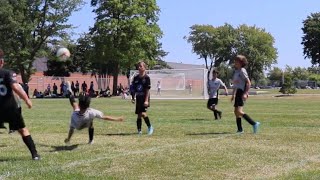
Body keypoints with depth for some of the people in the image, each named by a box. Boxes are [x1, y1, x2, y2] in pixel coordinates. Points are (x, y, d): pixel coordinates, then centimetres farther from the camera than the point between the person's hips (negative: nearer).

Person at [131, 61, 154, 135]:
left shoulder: (146, 78, -6)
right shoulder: (136, 78, 9)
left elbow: (148, 90, -10)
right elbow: (133, 89, 14)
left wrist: (146, 100, -16)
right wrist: (133, 98, 6)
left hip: (144, 98, -5)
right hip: (138, 98, 5)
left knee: (143, 113, -19)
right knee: (139, 115, 6)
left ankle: (150, 126, 2)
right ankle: (139, 130, 13)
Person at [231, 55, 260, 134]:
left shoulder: (242, 71, -10)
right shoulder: (236, 71, 16)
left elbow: (248, 83, -15)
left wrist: (245, 93, -23)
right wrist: (233, 94, 25)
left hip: (242, 92, -10)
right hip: (238, 93, 10)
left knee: (239, 111, -20)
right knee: (236, 111, 10)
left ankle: (254, 123, -16)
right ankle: (240, 129, 15)